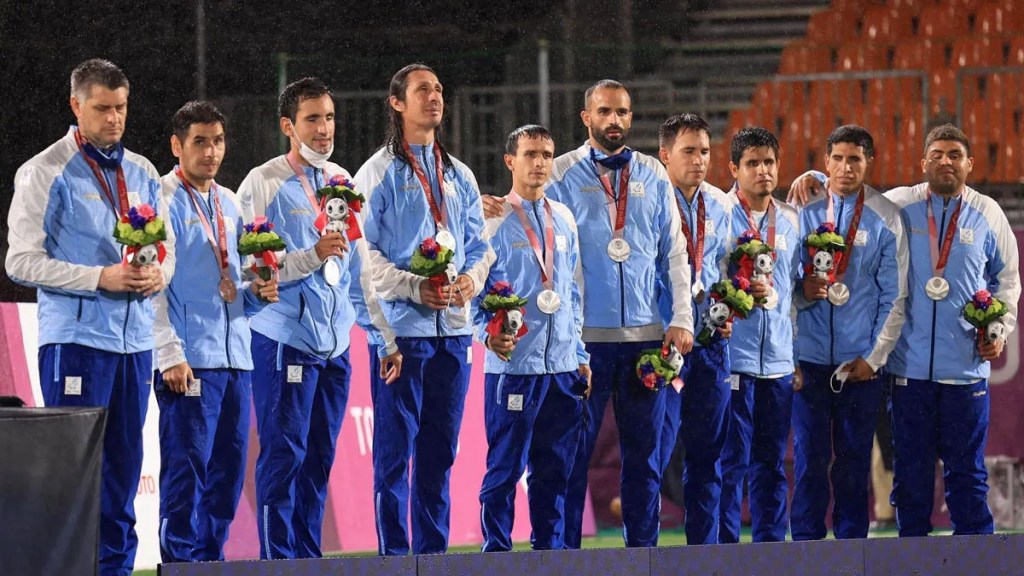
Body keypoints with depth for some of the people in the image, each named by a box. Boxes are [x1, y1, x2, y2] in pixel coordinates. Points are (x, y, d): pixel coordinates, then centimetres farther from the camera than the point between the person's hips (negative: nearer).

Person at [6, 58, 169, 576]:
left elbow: (167, 244, 21)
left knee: (123, 467, 9)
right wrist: (100, 278, -17)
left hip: (134, 338, 6)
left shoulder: (142, 173, 14)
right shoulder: (46, 173, -4)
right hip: (76, 337, -6)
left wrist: (158, 275, -3)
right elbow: (22, 261, -9)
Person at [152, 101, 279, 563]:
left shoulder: (229, 204, 18)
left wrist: (257, 293, 2)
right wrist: (171, 355, -16)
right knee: (187, 468, -7)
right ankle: (181, 562, -3)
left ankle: (211, 558, 15)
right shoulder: (165, 201, -4)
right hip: (190, 360, -7)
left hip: (234, 357, 7)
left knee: (228, 471, 8)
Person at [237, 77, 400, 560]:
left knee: (320, 459, 8)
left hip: (336, 344, 6)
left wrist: (385, 339, 13)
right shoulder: (263, 185, -6)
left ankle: (309, 561, 14)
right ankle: (279, 563, -1)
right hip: (286, 341, -6)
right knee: (284, 457, -5)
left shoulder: (342, 182, 12)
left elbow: (360, 270, 15)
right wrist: (314, 255, -24)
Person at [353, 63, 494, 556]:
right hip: (401, 326, -5)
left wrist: (472, 278, -4)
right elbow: (362, 251, -8)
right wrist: (412, 287, -19)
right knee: (395, 446, -4)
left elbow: (479, 243, 18)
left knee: (440, 447, 7)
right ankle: (394, 554, -1)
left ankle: (433, 552, 12)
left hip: (453, 327, 5)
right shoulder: (379, 172, 0)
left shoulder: (459, 175, 17)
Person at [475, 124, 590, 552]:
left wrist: (580, 354, 15)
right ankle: (497, 556, 1)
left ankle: (550, 552, 15)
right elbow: (479, 292, -4)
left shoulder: (564, 220, 14)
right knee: (505, 466, -3)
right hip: (513, 364, -5)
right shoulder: (495, 221, -2)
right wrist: (490, 336, -20)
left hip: (563, 366, 5)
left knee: (555, 469, 8)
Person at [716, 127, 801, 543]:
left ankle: (771, 547, 14)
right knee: (731, 462, -5)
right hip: (733, 358, -5)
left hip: (778, 360, 5)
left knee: (772, 463, 9)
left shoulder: (790, 220, 14)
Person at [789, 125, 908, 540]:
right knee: (809, 459, -1)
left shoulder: (886, 218, 2)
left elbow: (895, 295, 3)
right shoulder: (804, 210, 3)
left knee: (855, 461, 4)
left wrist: (874, 357, -3)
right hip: (808, 358, 0)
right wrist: (803, 291, -16)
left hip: (861, 362, 0)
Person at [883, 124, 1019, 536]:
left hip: (967, 365, 0)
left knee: (967, 470, 4)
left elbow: (1007, 278, 16)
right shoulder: (896, 206, 2)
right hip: (910, 364, 0)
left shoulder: (987, 214, 6)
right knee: (911, 468, 5)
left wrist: (1001, 330, 4)